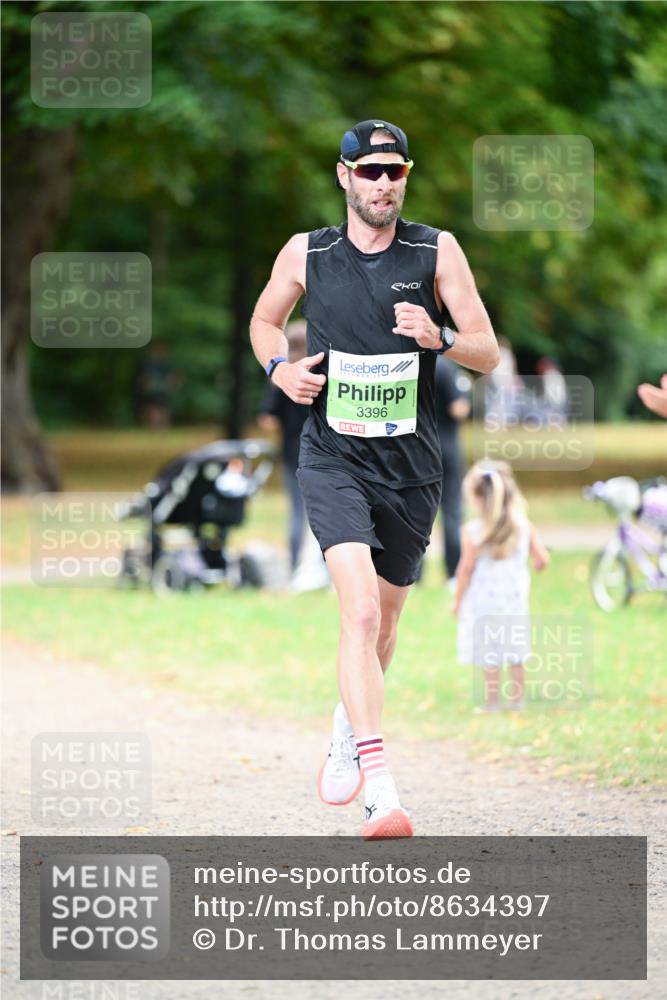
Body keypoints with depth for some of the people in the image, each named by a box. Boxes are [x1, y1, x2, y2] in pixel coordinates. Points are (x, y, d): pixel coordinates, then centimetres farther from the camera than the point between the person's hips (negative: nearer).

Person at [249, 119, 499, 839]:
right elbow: (264, 321, 19)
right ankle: (381, 792, -29)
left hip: (410, 463, 2)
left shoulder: (437, 252, -1)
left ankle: (346, 734, 46)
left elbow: (488, 353, -1)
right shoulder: (305, 255, 0)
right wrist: (279, 368, -2)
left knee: (382, 622, 15)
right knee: (360, 612, -21)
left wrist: (438, 338, -22)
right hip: (333, 458, -2)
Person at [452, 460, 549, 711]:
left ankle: (492, 702, 5)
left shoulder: (472, 531, -12)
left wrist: (458, 599, -1)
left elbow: (466, 568, -10)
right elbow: (542, 559, -1)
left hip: (483, 600, -4)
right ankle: (516, 699, 18)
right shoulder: (524, 526, -2)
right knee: (515, 656, 12)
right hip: (515, 597, 4)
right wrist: (537, 564, 23)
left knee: (489, 657, 2)